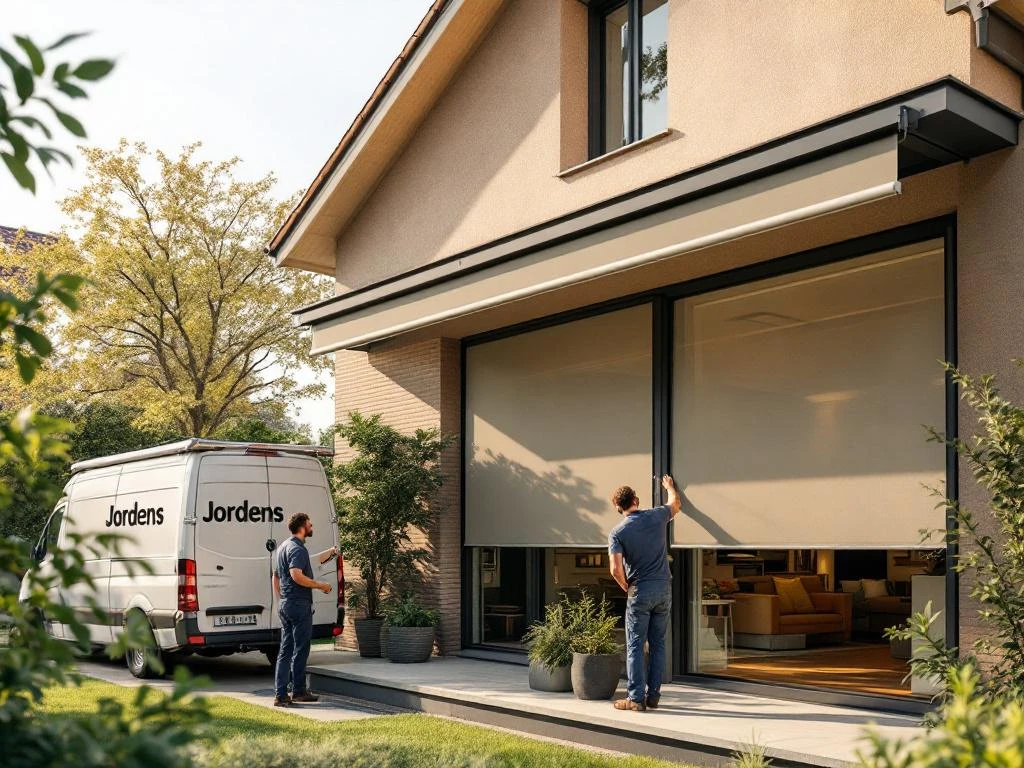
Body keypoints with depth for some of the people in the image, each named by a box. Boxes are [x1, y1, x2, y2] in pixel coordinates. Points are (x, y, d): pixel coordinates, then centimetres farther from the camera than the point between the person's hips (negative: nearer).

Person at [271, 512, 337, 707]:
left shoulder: (283, 547, 18)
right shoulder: (297, 548, -14)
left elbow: (276, 576, 27)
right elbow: (296, 575, -28)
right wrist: (320, 585, -19)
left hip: (285, 604, 10)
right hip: (299, 605, -10)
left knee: (286, 650, 10)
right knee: (300, 650, -1)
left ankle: (280, 694, 9)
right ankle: (299, 691, 6)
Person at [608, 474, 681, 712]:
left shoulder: (617, 533, -7)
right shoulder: (656, 516, 2)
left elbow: (616, 570, -16)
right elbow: (676, 504, 25)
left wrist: (627, 588, 3)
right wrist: (669, 486, 44)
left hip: (640, 592, -4)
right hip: (664, 588, 4)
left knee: (635, 646, 2)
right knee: (658, 644, 10)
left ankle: (636, 698, 1)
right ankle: (653, 695, 13)